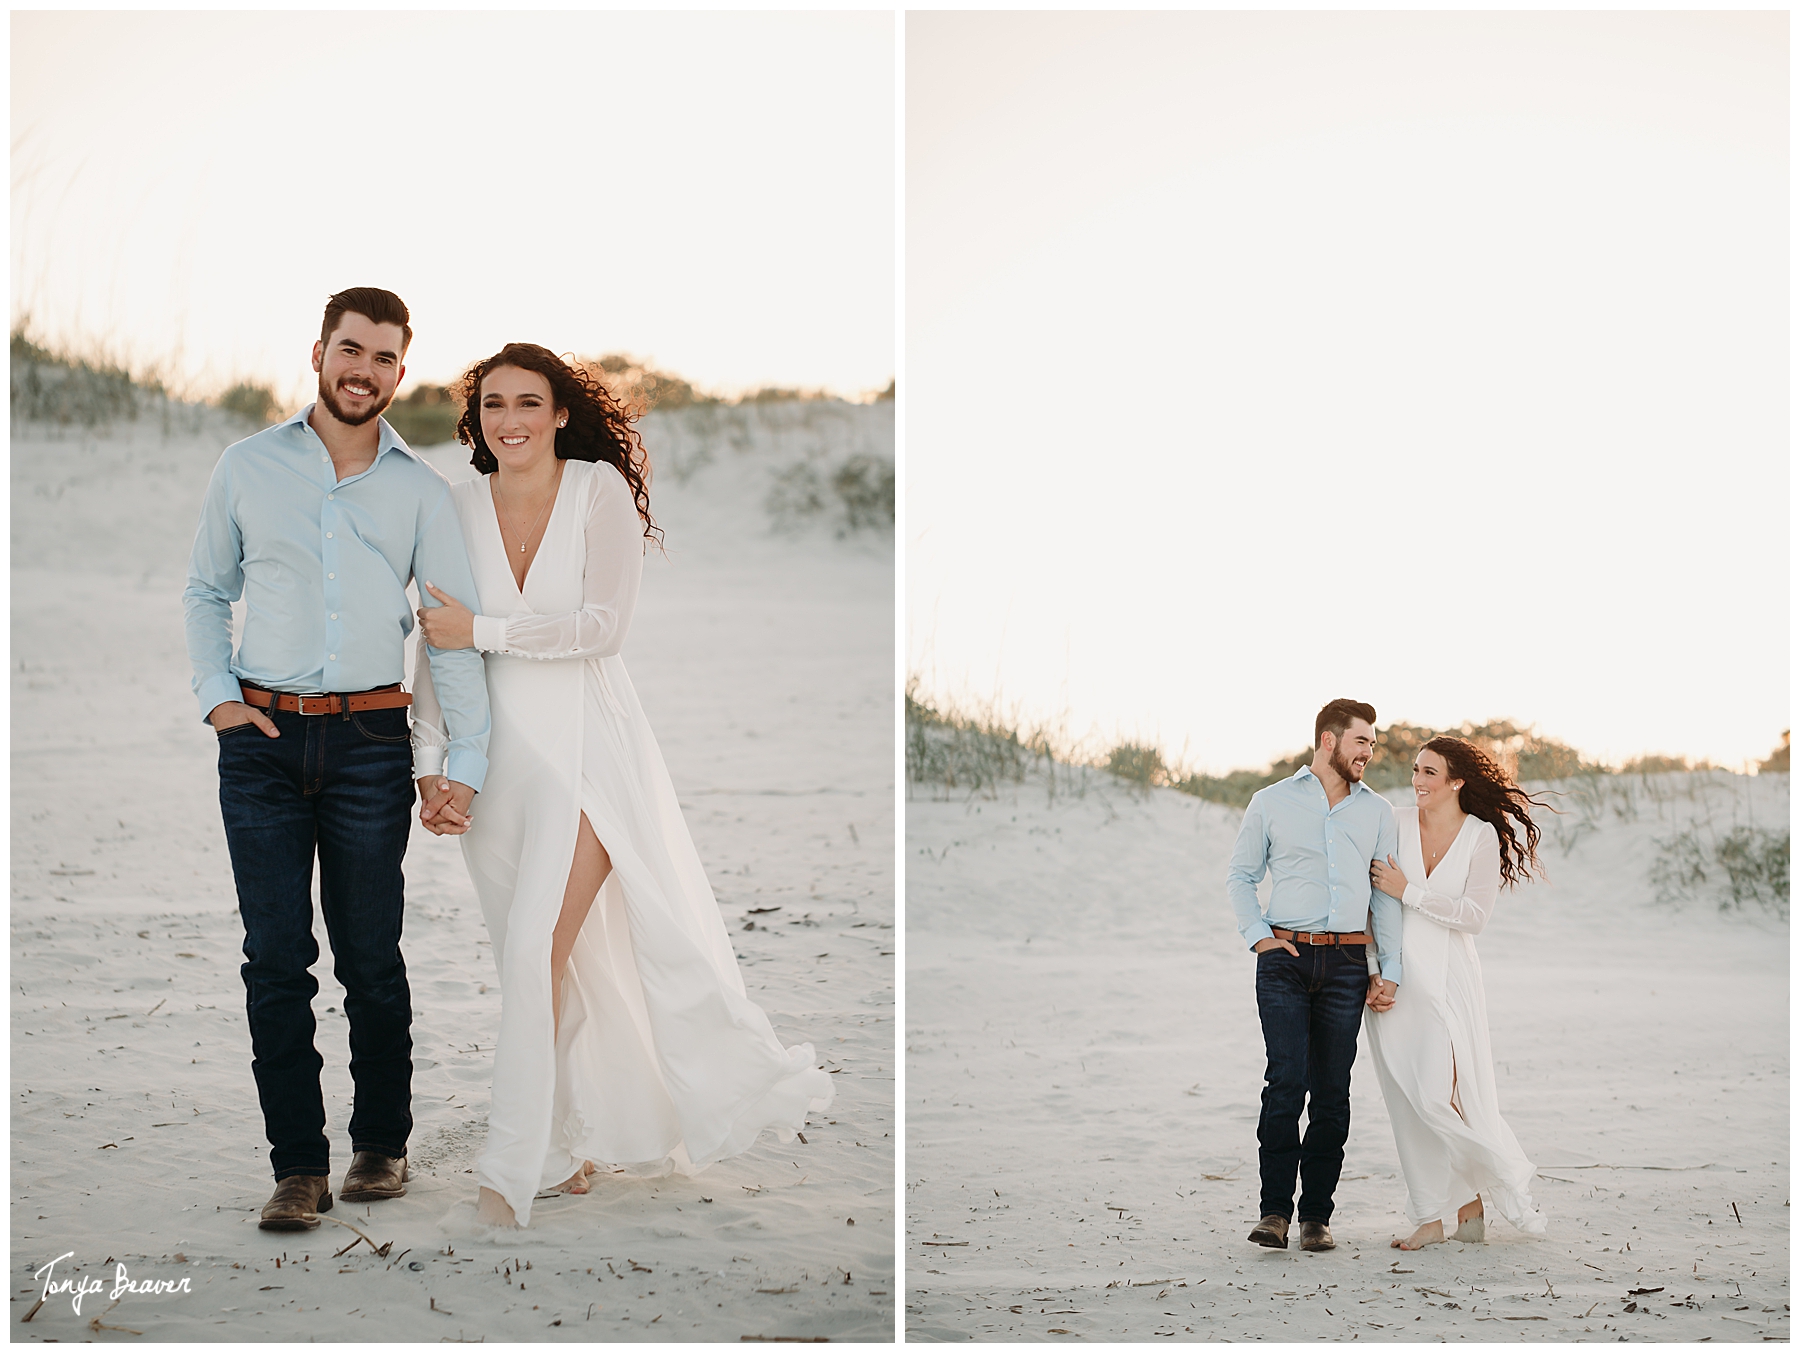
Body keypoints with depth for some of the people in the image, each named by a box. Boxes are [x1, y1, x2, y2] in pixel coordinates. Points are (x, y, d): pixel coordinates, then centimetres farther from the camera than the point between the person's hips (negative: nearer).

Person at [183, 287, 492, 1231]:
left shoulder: (420, 491, 6)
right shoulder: (248, 468, 7)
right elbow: (206, 591, 17)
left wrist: (466, 761, -4)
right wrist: (214, 692, 2)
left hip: (371, 740, 0)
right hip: (262, 739, 0)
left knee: (371, 958, 3)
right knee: (276, 958, -3)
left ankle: (382, 1144, 18)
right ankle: (297, 1165, 2)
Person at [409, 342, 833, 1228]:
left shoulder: (600, 489, -5)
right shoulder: (459, 506, 4)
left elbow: (604, 624, -12)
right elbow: (436, 648, 7)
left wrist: (481, 631, -14)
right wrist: (430, 766, 1)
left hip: (586, 746, -4)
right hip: (500, 751, 4)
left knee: (539, 948, -14)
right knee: (546, 963, 10)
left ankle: (514, 1170, -10)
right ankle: (573, 1141, 25)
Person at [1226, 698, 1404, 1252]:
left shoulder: (1377, 812, 13)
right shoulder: (1271, 803, 7)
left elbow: (1386, 895, 14)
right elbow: (1239, 875, 13)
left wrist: (1390, 970, 7)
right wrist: (1257, 935, -1)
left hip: (1348, 962, 2)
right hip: (1285, 959, -2)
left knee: (1332, 1091, 1)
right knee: (1287, 1081, -13)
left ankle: (1317, 1215, 6)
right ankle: (1275, 1210, -8)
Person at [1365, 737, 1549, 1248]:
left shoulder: (1482, 837, -3)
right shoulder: (1396, 823, 3)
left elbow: (1475, 916, -9)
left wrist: (1408, 892, -14)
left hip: (1446, 977, -3)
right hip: (1394, 975, 3)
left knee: (1439, 1095, -12)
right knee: (1406, 1101, 2)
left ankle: (1506, 1182, 12)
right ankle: (1433, 1216, 10)